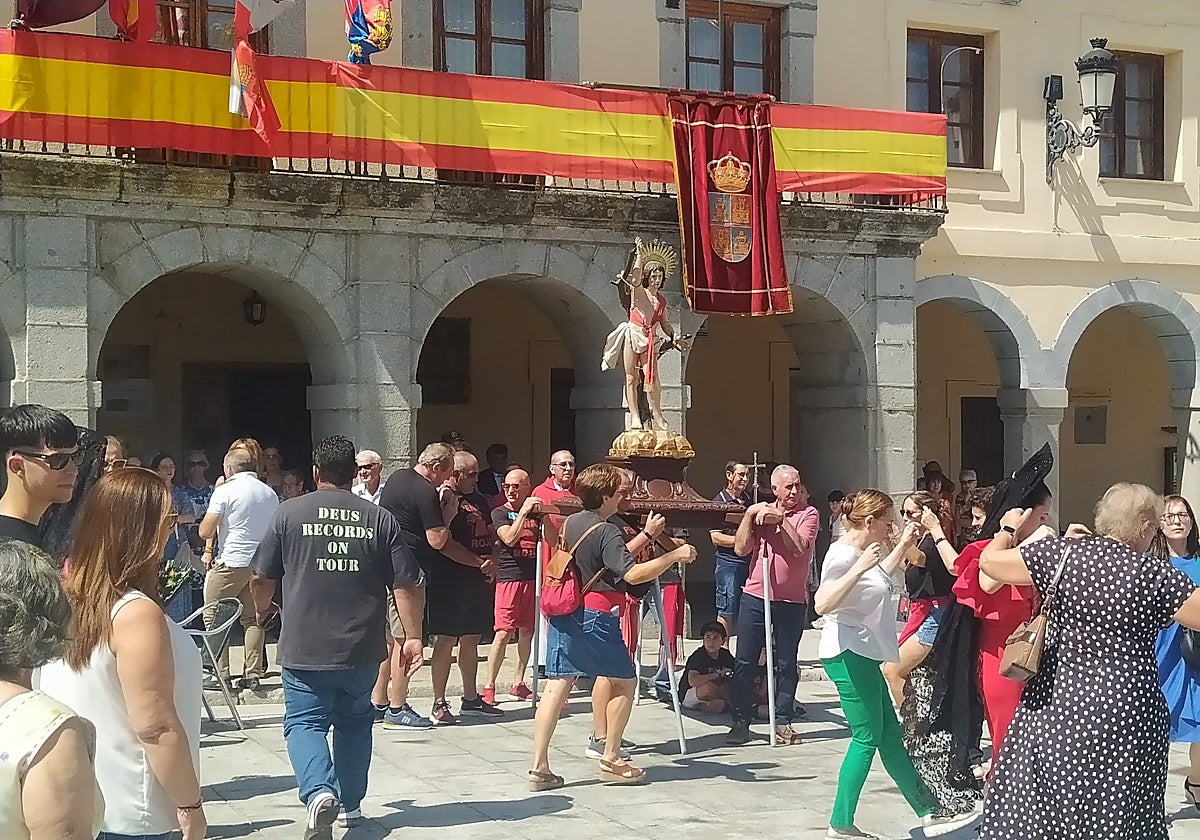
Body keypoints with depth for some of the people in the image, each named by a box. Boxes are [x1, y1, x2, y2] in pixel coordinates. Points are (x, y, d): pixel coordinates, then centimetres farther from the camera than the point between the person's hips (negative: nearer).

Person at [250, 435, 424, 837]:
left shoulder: (289, 513, -3)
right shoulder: (380, 519, 0)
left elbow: (261, 579, 4)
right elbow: (405, 585, -3)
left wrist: (262, 609, 24)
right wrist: (413, 637, 4)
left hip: (305, 649, -2)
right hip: (362, 650, 2)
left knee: (304, 722, 4)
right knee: (354, 723, 20)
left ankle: (318, 791, -20)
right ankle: (350, 804, 28)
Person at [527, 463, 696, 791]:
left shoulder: (570, 523, 12)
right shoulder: (606, 531, -13)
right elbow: (632, 573, -24)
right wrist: (674, 555, -18)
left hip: (563, 613, 7)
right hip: (595, 616, -7)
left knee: (557, 687, 1)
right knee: (623, 683, 11)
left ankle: (539, 767, -5)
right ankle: (611, 760, 14)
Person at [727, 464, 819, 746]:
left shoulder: (808, 514, 0)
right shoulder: (760, 511, 9)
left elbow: (798, 548, -15)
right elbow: (741, 549, -1)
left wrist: (781, 519, -16)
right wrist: (749, 516, -7)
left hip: (792, 601, -2)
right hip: (755, 597, 2)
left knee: (786, 664, 6)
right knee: (745, 662, 2)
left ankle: (782, 722, 16)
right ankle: (740, 722, 9)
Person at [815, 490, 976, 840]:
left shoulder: (860, 553, 13)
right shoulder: (843, 555, -18)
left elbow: (881, 578, 35)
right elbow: (823, 604, -32)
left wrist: (903, 544, 26)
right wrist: (860, 566, -36)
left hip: (863, 656, 11)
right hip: (848, 655, -11)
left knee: (890, 736, 14)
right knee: (867, 738, -6)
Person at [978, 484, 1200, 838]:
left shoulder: (1061, 552, -4)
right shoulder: (1156, 574, -10)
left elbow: (989, 561, 3)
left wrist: (1009, 529, 22)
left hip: (1056, 706, 2)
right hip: (1126, 715, -2)